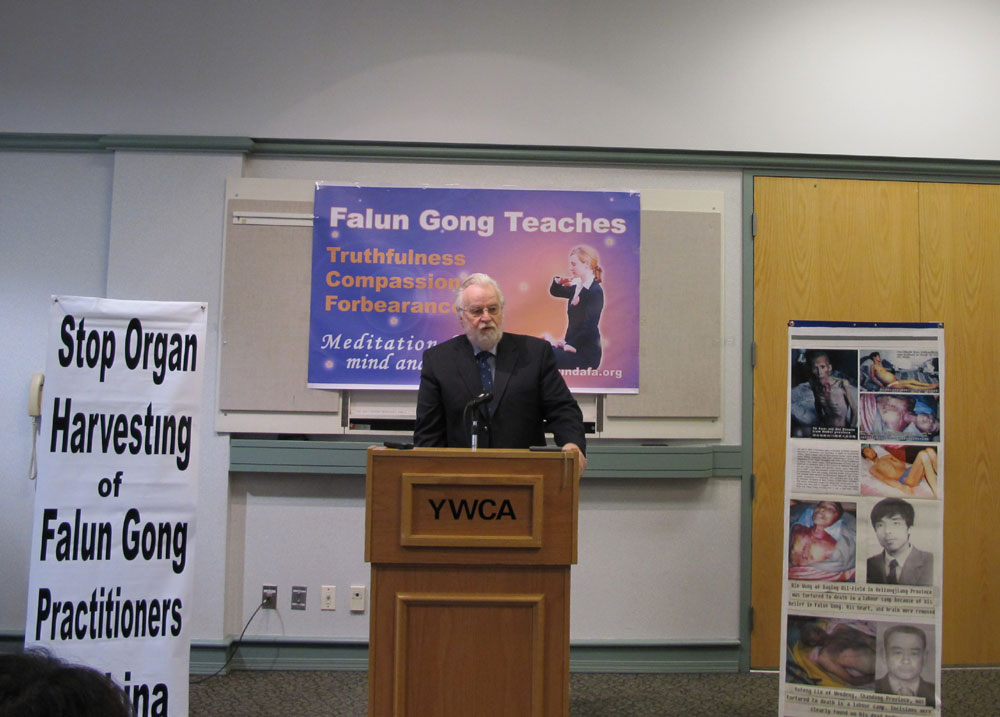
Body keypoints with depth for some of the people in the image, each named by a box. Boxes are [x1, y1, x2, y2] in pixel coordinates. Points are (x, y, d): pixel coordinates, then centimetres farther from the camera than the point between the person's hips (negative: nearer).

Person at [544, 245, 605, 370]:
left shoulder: (595, 291, -14)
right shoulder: (578, 288, 12)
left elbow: (589, 327, -21)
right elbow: (554, 292, 28)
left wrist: (569, 345, -16)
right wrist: (559, 281, 6)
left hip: (586, 354, -9)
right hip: (572, 345, 9)